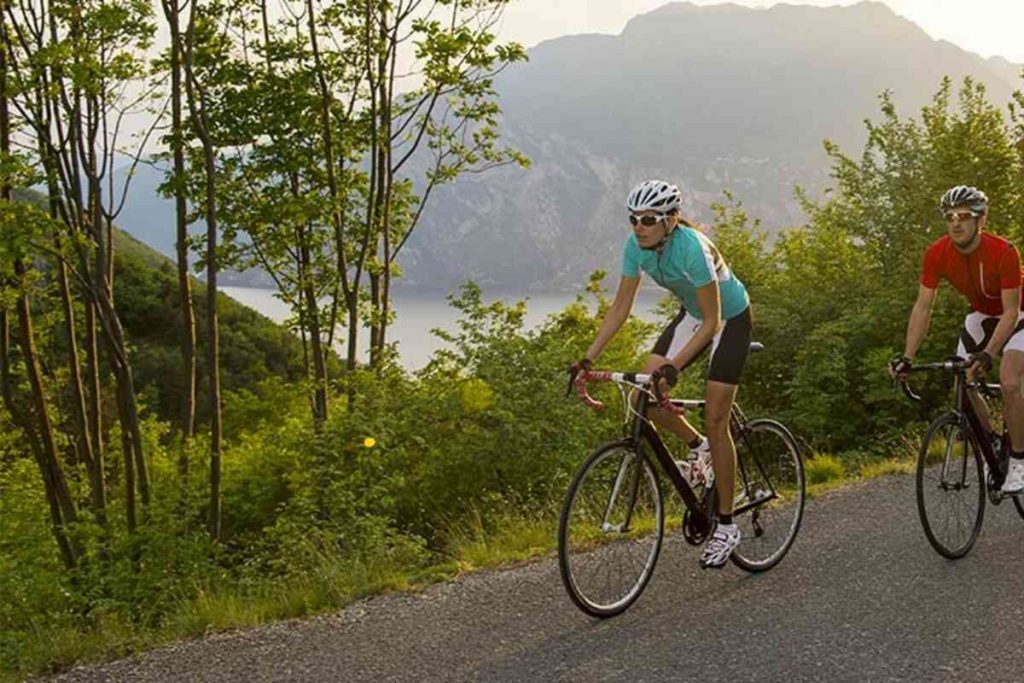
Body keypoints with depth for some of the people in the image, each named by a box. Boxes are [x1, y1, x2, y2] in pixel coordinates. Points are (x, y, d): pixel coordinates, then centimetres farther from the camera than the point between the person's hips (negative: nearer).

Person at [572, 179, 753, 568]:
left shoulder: (691, 248, -34)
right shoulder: (636, 246, -15)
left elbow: (711, 321, -30)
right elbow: (620, 307, -9)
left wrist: (674, 365, -39)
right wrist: (589, 358, -17)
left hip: (730, 318, -6)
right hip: (692, 314, 7)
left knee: (715, 421, -10)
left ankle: (726, 526, 2)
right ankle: (698, 448, 18)